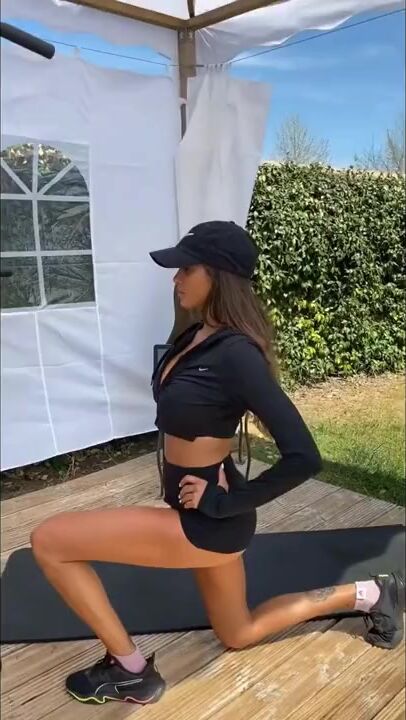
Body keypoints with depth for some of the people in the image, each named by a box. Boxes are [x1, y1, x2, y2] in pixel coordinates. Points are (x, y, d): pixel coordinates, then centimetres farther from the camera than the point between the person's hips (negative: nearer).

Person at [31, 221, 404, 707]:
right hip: (201, 511, 9)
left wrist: (224, 501, -19)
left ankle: (130, 671, 9)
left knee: (48, 541, -7)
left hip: (207, 520, -9)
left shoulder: (236, 353, -25)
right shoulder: (198, 336, 1)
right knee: (239, 634, 29)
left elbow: (303, 457, -27)